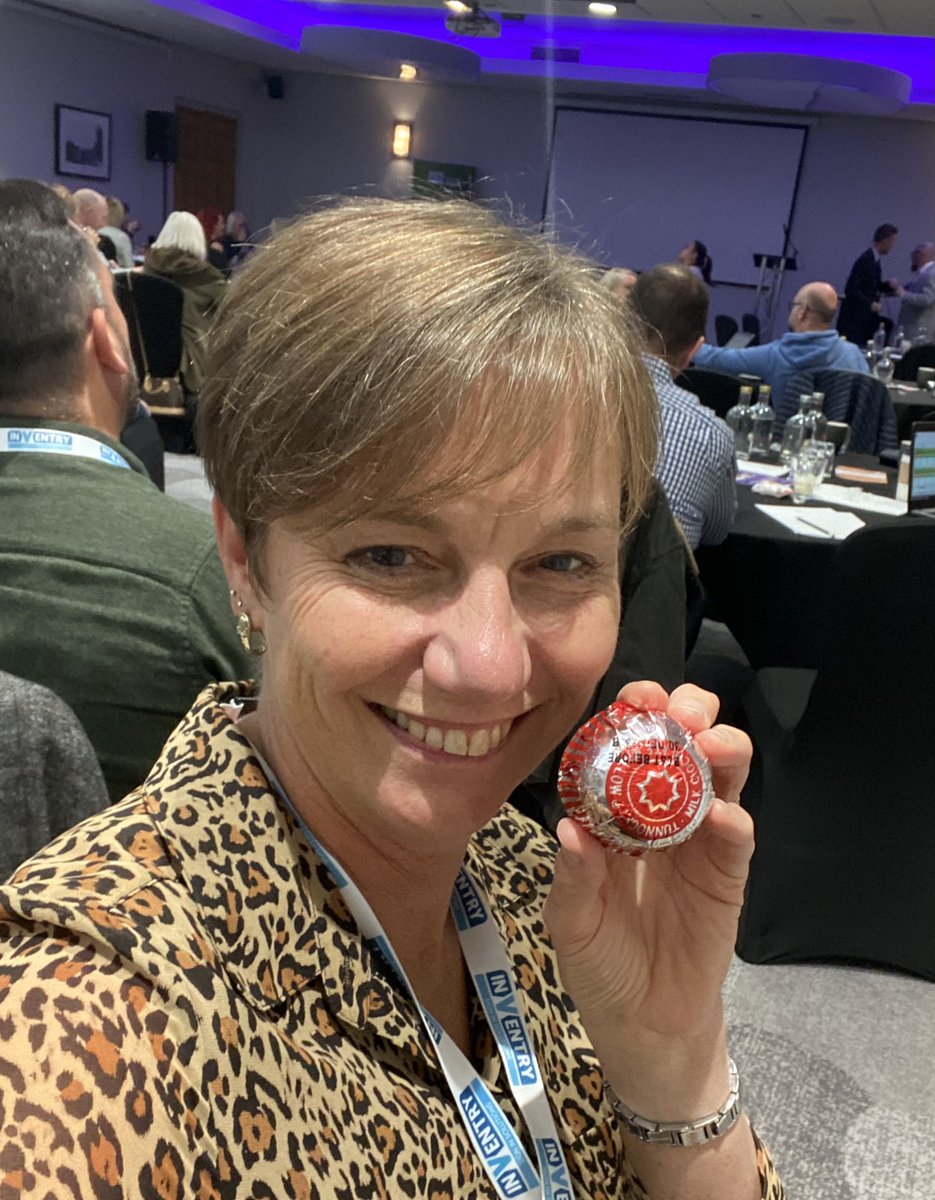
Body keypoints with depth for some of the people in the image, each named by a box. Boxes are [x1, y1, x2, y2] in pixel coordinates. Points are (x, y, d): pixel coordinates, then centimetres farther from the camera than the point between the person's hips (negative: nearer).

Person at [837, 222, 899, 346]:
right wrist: (870, 304, -22)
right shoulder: (866, 260, -17)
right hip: (854, 318, -9)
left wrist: (888, 285, 1)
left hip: (866, 317, 9)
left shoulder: (875, 260, 9)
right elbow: (851, 289, -21)